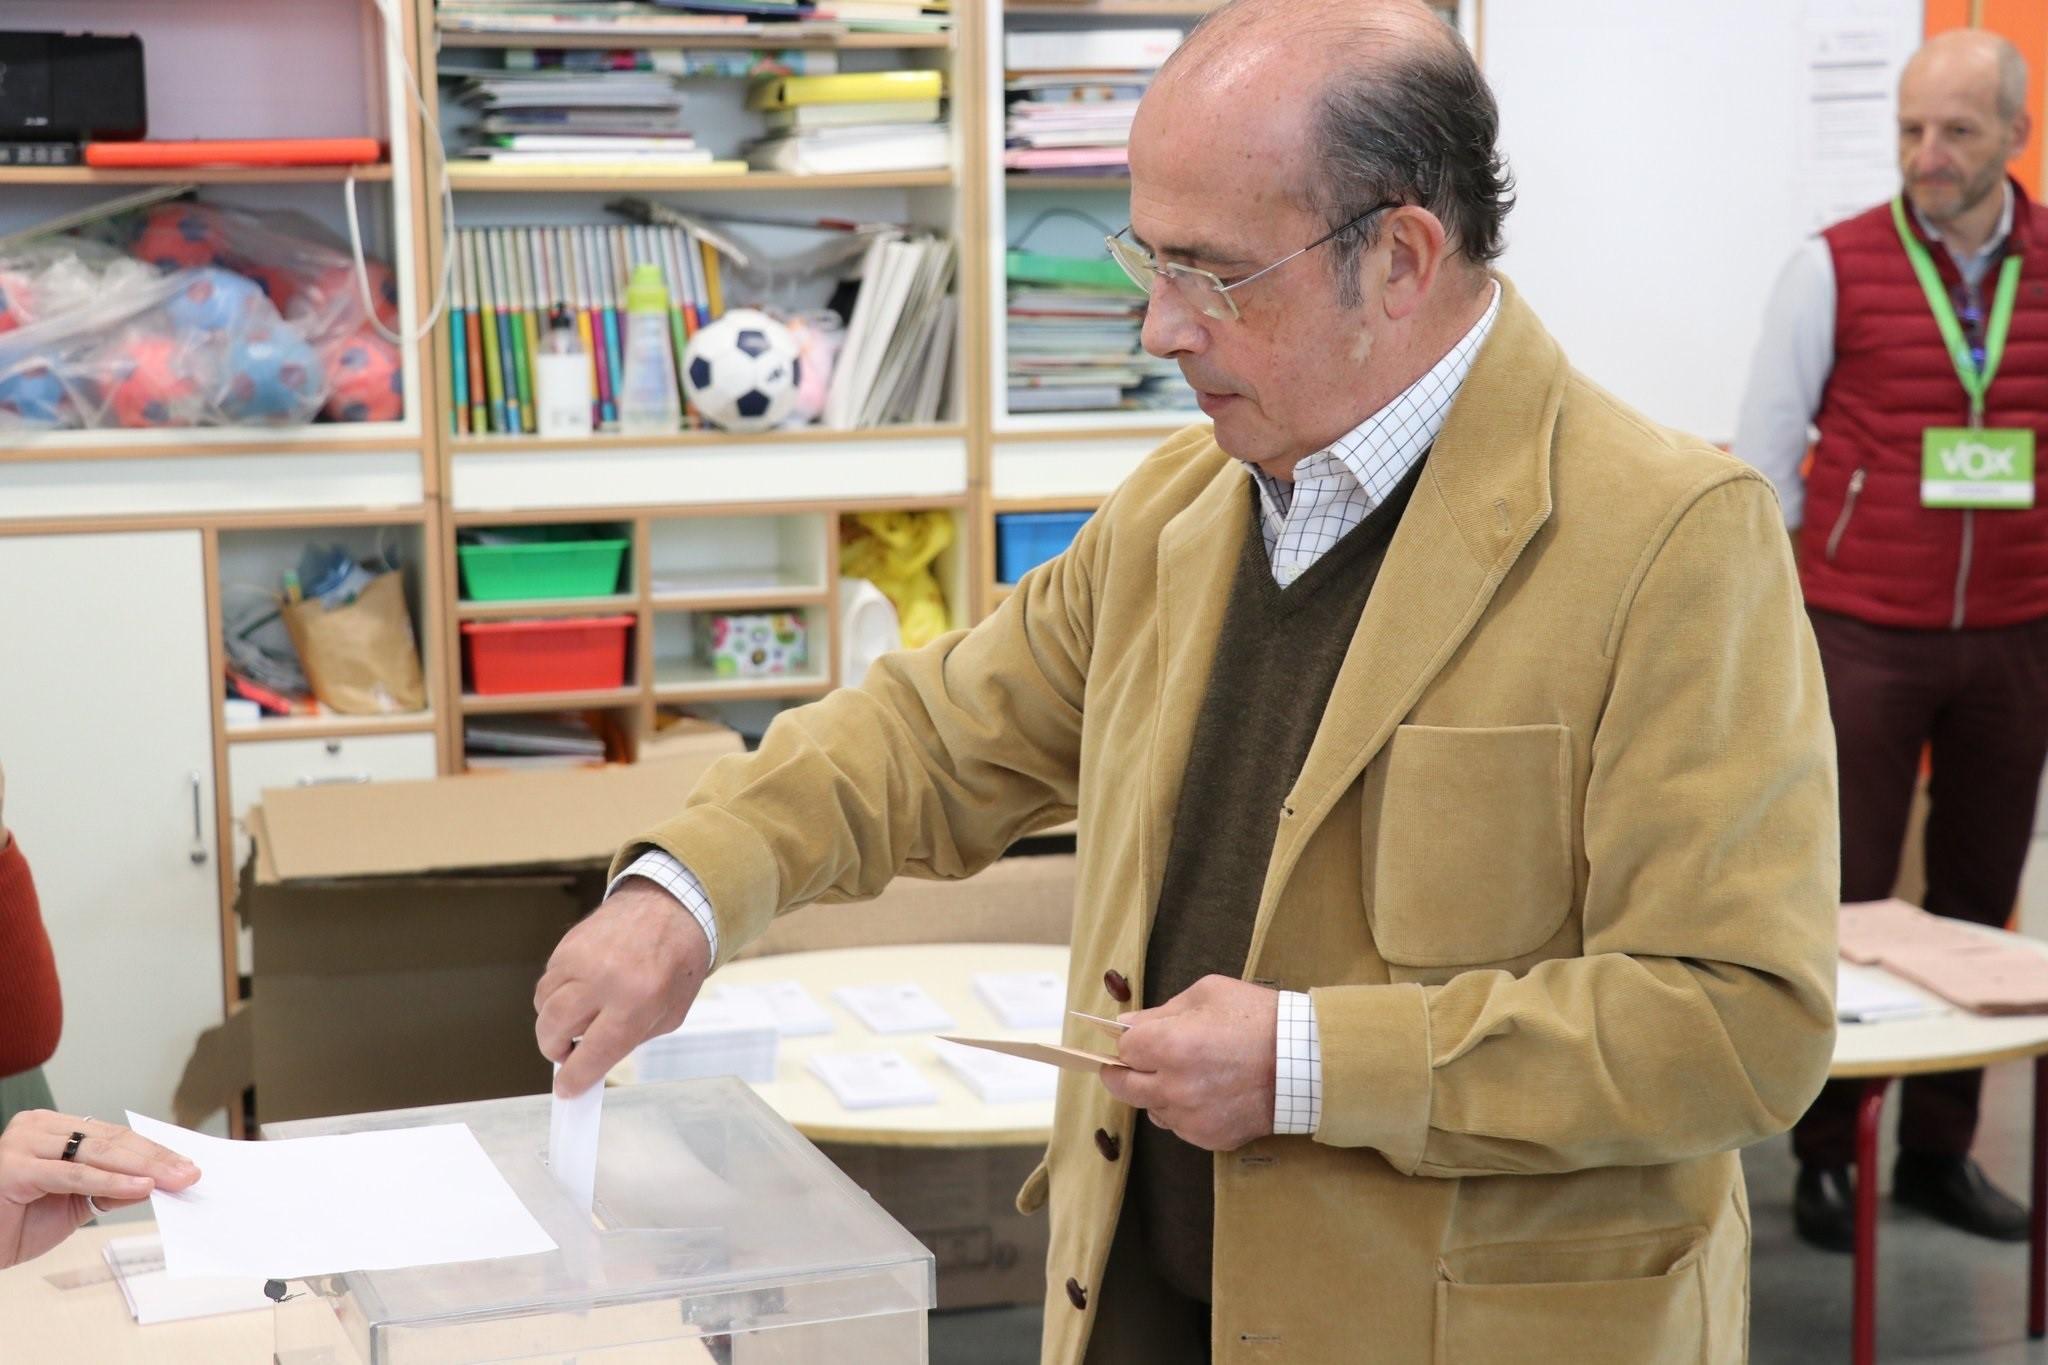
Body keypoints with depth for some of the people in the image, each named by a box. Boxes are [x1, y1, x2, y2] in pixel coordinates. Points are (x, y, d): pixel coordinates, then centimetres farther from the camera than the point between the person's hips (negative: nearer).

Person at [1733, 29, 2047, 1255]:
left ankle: (1942, 1150, 22)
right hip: (1863, 632, -3)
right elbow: (1764, 453, 0)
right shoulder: (1836, 267, -3)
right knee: (1844, 898, 1)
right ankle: (1826, 1154, 13)